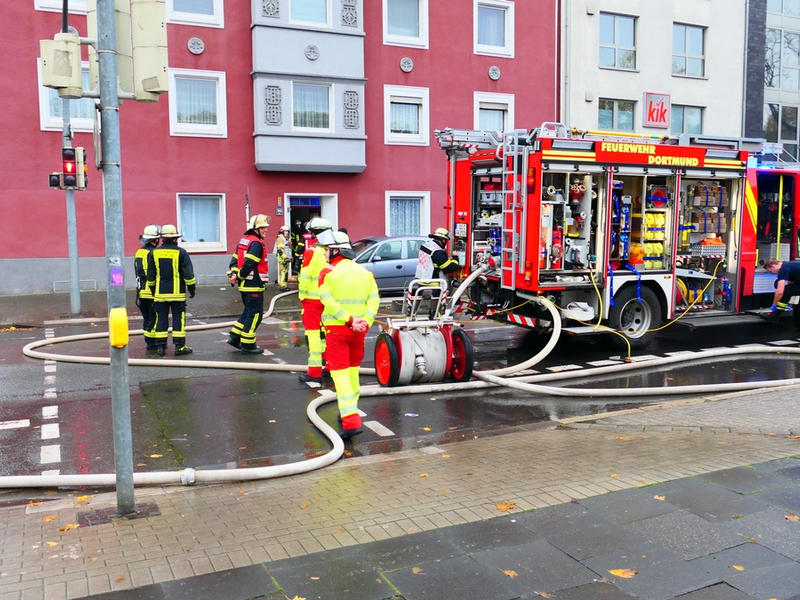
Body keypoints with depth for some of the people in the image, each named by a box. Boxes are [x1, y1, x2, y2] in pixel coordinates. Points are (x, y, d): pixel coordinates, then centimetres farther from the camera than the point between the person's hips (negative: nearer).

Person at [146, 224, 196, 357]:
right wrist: (191, 288, 4)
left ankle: (160, 347, 8)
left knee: (161, 319, 7)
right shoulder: (181, 253, -6)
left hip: (160, 293, 3)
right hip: (177, 292, -3)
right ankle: (179, 346, 1)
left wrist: (153, 290, 21)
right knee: (178, 318, 1)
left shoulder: (154, 253, 4)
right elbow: (188, 274, -7)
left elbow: (150, 276, 10)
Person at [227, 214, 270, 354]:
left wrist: (232, 274, 1)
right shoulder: (256, 243, -16)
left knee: (248, 312, 21)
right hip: (254, 285, -10)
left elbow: (235, 258, 11)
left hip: (244, 285, 10)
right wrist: (239, 276, -11)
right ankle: (247, 345, 2)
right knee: (254, 315, -2)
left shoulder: (243, 240, 15)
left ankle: (235, 337, 22)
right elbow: (249, 263, -23)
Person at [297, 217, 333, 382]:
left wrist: (302, 295, 0)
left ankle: (315, 371, -5)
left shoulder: (312, 251, -13)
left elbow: (305, 276, -13)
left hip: (313, 299, -6)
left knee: (313, 333, -3)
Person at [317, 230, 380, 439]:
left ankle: (351, 421, -15)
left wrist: (349, 320, -18)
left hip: (337, 328, -5)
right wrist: (366, 321, -9)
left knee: (340, 373, -5)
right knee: (353, 370, 20)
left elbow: (329, 302, -17)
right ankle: (349, 411, 35)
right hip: (360, 329, 6)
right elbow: (374, 299, 0)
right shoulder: (365, 272, 9)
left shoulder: (328, 272, -6)